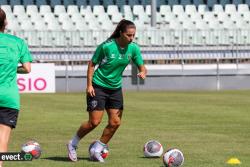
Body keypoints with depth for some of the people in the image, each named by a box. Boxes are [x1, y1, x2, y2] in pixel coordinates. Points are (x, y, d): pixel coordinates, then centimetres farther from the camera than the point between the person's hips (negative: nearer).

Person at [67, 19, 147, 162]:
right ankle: (73, 144, 13)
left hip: (115, 88, 5)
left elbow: (142, 67, 0)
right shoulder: (106, 46, -18)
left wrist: (142, 73, -24)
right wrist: (89, 85, -15)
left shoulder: (133, 48, -6)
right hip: (98, 86, -5)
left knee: (115, 122, -2)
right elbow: (92, 64, -9)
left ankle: (96, 150, 15)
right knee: (95, 122, -9)